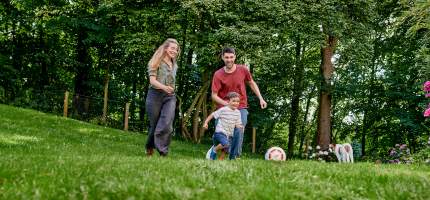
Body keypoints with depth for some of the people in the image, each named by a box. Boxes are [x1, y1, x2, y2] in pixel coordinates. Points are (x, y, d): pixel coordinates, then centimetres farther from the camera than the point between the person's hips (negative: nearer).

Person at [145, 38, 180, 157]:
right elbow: (152, 80, -12)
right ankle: (149, 148, 25)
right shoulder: (156, 62, -2)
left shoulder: (174, 65, 15)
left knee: (167, 124, -16)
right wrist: (164, 87, -29)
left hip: (170, 96, 3)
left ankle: (163, 152, -15)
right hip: (155, 94, -3)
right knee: (154, 124, 4)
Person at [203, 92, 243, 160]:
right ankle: (214, 150, -6)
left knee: (225, 151, 5)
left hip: (229, 134, 6)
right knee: (226, 144, -29)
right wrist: (206, 122, -8)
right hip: (220, 132, -6)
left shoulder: (237, 112, 6)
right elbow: (213, 115, -3)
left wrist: (240, 126, -13)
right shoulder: (223, 110, -11)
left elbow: (237, 124, 10)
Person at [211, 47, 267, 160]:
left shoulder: (243, 70, -4)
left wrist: (261, 99, 9)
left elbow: (252, 83, 13)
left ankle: (234, 157, -6)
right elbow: (214, 95, -10)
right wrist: (227, 104, -24)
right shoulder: (218, 74, -10)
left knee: (239, 132, -13)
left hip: (241, 108, 1)